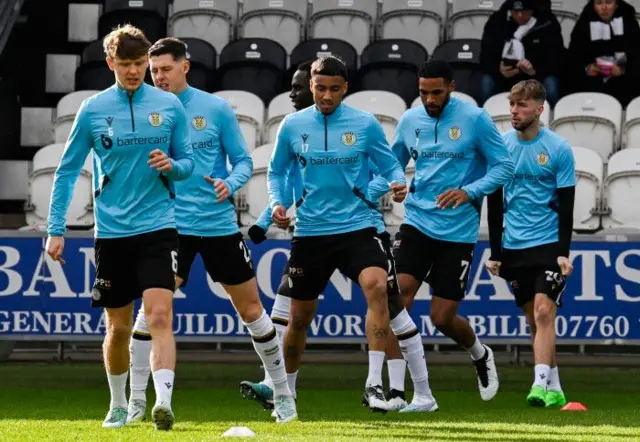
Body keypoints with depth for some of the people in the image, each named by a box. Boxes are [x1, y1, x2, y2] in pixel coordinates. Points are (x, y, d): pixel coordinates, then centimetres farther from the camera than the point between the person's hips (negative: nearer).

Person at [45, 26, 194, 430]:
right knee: (118, 327, 9)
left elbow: (188, 162, 10)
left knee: (159, 316, -18)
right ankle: (118, 405, 28)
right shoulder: (92, 110, 1)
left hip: (157, 229, -1)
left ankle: (164, 403, -27)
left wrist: (172, 166, -15)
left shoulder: (170, 106, 2)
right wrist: (56, 230, 2)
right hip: (111, 232, 1)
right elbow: (67, 171, 6)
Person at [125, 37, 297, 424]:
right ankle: (136, 402, -7)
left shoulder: (216, 109, -2)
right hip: (171, 225, 0)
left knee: (252, 310, 8)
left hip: (220, 224, 0)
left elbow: (244, 161, 2)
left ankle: (283, 394, 22)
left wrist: (229, 184, -18)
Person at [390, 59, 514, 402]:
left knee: (442, 317, 0)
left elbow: (503, 167, -6)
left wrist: (469, 192, -21)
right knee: (399, 292, -19)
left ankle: (480, 356, 33)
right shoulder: (409, 121, 5)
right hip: (417, 222, 3)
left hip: (458, 230, -3)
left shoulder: (475, 119, -7)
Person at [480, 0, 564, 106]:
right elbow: (486, 58, -12)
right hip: (505, 75, 1)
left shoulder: (547, 23, -15)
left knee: (551, 83, -32)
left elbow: (556, 60, -19)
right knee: (488, 81, -27)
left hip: (538, 75, -1)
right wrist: (499, 70, -35)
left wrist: (535, 70, -40)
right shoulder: (496, 21, -12)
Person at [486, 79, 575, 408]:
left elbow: (566, 205, -5)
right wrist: (495, 252, 7)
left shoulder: (558, 149, -6)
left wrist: (563, 252, -12)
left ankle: (541, 385, -22)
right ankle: (554, 389, 15)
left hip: (548, 245, -4)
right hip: (513, 246, 4)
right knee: (534, 319, 7)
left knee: (543, 312, -16)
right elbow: (494, 202, 9)